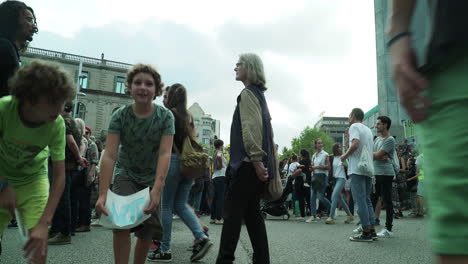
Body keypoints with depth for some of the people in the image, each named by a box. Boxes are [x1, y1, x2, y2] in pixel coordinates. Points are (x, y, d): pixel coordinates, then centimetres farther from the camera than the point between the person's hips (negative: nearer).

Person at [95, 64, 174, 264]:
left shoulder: (165, 116, -18)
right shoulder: (120, 116, -18)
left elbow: (165, 154, -26)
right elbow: (109, 155, -25)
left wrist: (157, 189, -38)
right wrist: (103, 194, -34)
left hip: (152, 178, 1)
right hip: (126, 174, 0)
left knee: (148, 231, 3)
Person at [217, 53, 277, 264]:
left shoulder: (247, 93, -7)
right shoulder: (259, 93, 23)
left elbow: (251, 128, -19)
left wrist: (256, 159, -25)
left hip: (248, 162, -10)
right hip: (258, 161, 10)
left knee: (232, 211, -5)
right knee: (252, 212, 11)